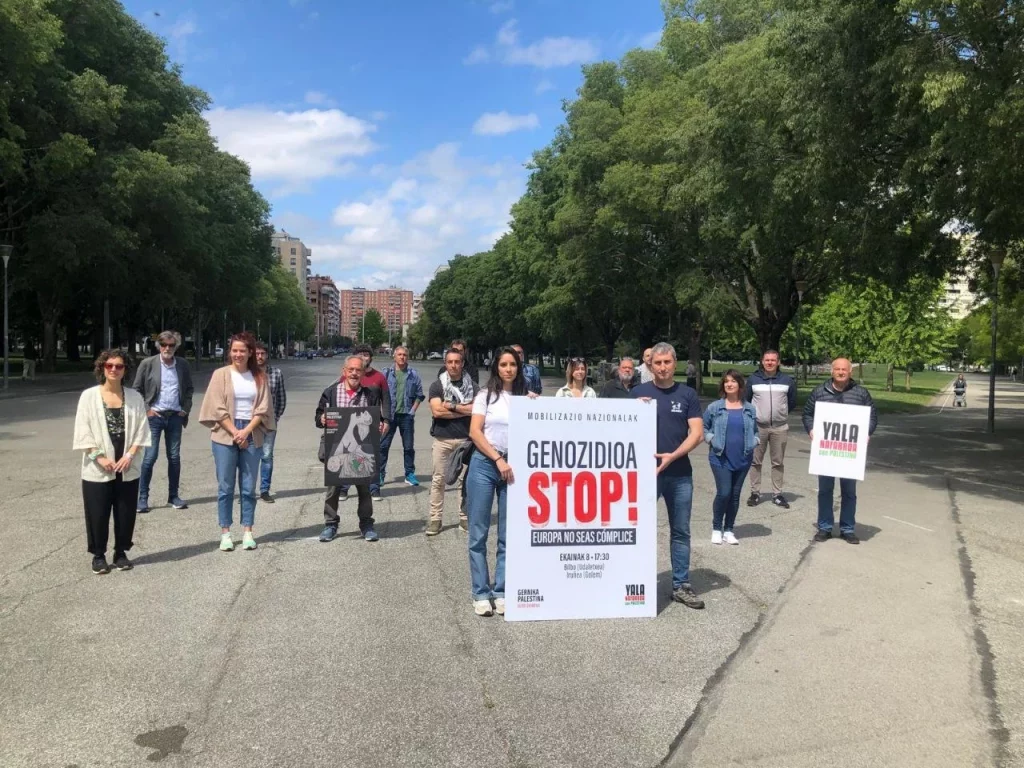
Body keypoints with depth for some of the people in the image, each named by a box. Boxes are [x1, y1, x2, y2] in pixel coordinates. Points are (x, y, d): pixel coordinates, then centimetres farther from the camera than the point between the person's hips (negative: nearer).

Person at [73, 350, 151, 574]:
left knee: (125, 513, 8)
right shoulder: (89, 396, -3)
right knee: (98, 514, 4)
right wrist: (100, 457, -14)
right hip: (97, 469, -2)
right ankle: (98, 555, 20)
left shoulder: (134, 397, 2)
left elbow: (141, 430, 2)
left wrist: (129, 455, -11)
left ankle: (121, 552, 24)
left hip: (127, 468, 2)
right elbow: (83, 432, -5)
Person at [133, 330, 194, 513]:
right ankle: (142, 497, 6)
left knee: (174, 457, 8)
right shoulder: (148, 364, -3)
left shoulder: (183, 364, 4)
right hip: (154, 416, -3)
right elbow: (136, 389, 2)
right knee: (150, 457, -3)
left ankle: (173, 496, 18)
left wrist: (185, 409, 5)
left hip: (175, 416, 3)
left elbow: (189, 388, 14)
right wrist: (146, 409, -6)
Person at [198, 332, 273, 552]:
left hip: (252, 436, 1)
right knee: (226, 487, 3)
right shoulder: (221, 374, 1)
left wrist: (246, 431, -10)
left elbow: (262, 409, 2)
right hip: (225, 436, -1)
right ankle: (225, 534, 10)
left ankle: (247, 532, 13)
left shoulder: (259, 377, 6)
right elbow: (218, 408, -4)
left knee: (248, 487, 5)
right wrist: (235, 433, -10)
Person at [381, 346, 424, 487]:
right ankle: (380, 474, 9)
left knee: (409, 446, 7)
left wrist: (413, 410, -2)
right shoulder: (386, 373, 2)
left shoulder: (413, 374, 4)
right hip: (389, 415, -1)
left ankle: (410, 474, 17)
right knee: (383, 445, 1)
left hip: (406, 415, 1)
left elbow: (419, 395, 7)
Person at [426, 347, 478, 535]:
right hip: (442, 439, -1)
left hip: (466, 438, 1)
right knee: (438, 479, 2)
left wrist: (452, 406, -10)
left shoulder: (472, 385, 6)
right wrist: (464, 411, -8)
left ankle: (464, 517, 16)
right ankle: (435, 519, 8)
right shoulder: (437, 386, 3)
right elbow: (436, 411, -11)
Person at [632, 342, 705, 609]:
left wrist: (672, 456, -16)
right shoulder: (638, 392, 3)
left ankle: (681, 585, 20)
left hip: (680, 474, 1)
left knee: (681, 531, 9)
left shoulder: (688, 394, 4)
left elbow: (697, 432, -2)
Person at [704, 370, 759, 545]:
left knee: (735, 495, 8)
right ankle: (716, 528, 10)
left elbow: (755, 431, 17)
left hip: (742, 459, 3)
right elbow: (704, 427, 8)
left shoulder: (749, 409, 6)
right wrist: (711, 439, -9)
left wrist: (753, 443, -1)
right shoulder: (714, 407, -2)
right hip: (720, 458, -3)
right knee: (723, 493, -10)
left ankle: (729, 530, 21)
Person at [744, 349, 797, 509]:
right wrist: (754, 414, 7)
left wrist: (780, 413, 11)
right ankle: (755, 492, 11)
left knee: (778, 462, 6)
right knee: (755, 461, 3)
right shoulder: (753, 379, 0)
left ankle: (777, 494, 13)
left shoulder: (787, 380, 2)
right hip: (757, 427, 0)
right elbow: (746, 400, 11)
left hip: (780, 428, 1)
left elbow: (792, 402, 14)